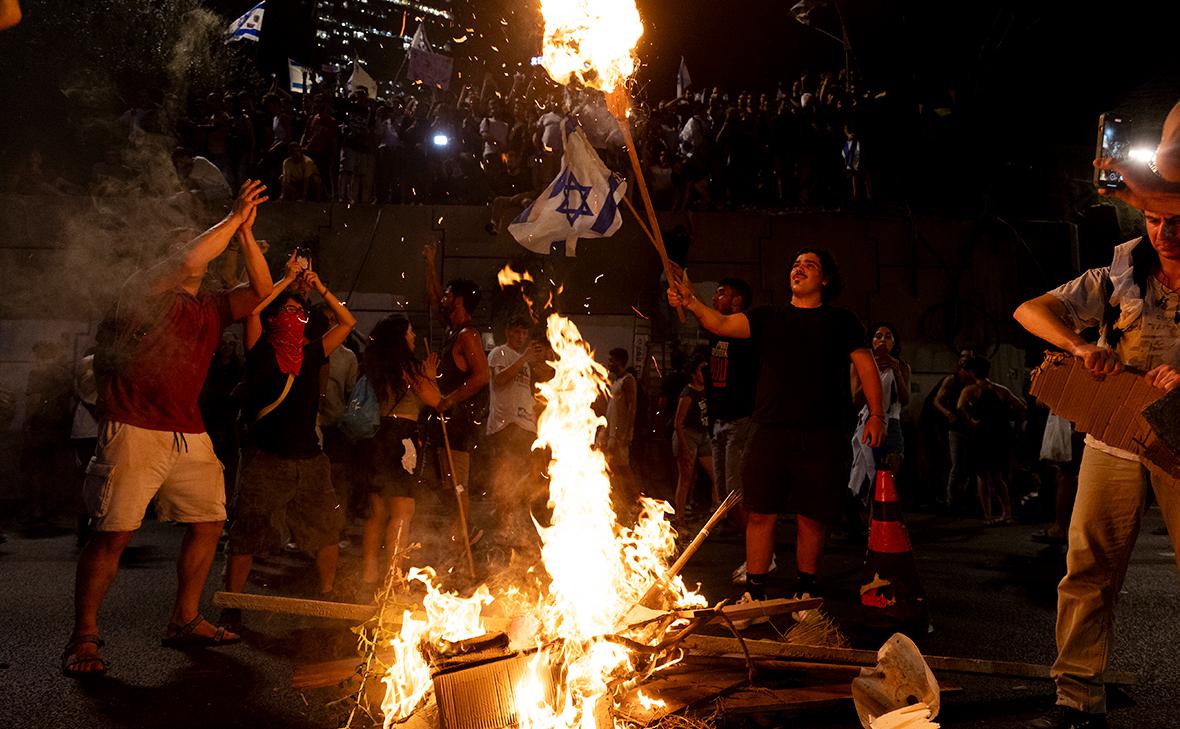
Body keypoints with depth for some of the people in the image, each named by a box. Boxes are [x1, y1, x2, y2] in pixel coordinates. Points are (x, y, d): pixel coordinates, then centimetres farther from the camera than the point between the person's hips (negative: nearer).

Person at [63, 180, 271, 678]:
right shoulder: (143, 292, -2)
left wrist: (244, 232, 4)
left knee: (208, 523, 7)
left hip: (189, 436, 7)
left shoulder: (209, 310, 18)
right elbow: (188, 260, -19)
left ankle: (185, 621, 21)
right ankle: (83, 639, 4)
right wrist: (233, 218, -10)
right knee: (113, 533, -7)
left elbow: (260, 291, 10)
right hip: (134, 431, -7)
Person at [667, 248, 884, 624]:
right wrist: (692, 303, -19)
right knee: (761, 514, -1)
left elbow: (866, 366, 7)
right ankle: (755, 597, 7)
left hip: (822, 438, -1)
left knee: (812, 519, 5)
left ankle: (805, 594, 21)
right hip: (771, 433, 1)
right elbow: (723, 324, -1)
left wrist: (877, 413, -5)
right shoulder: (769, 316, 13)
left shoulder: (841, 321, 12)